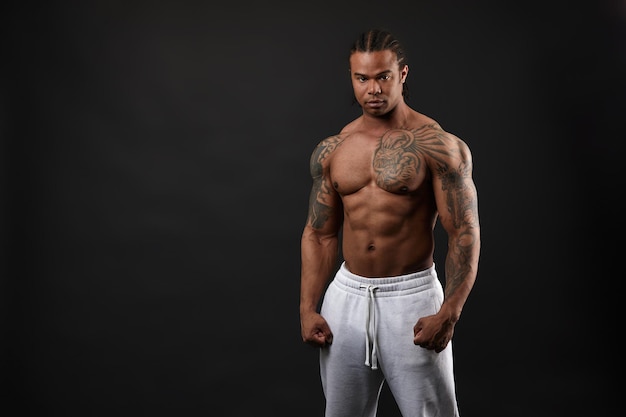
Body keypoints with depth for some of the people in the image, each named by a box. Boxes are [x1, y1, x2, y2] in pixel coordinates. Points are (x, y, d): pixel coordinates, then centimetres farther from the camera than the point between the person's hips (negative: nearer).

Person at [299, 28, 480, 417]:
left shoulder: (438, 146, -8)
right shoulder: (331, 151, 5)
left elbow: (465, 233, -10)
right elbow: (319, 234, 10)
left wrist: (449, 313, -19)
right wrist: (308, 309, 3)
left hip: (412, 296, -4)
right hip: (346, 296, 4)